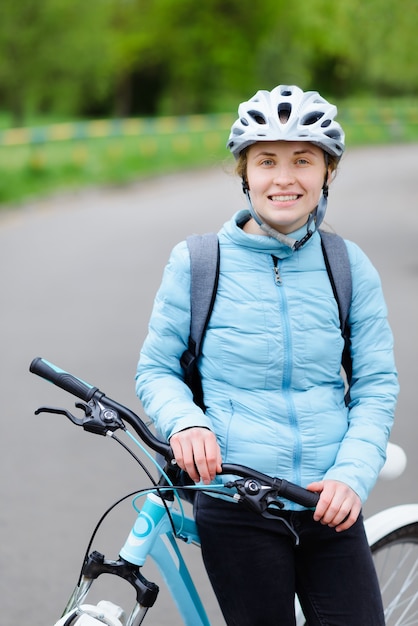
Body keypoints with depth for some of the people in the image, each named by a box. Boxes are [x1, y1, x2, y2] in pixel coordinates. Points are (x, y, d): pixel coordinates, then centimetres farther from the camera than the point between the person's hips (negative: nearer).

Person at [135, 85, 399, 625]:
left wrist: (353, 473, -9)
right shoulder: (195, 263, -2)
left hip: (329, 505, 2)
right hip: (236, 507, -2)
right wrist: (184, 421, -16)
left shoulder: (348, 266, 3)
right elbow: (156, 370, 5)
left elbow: (377, 386, 5)